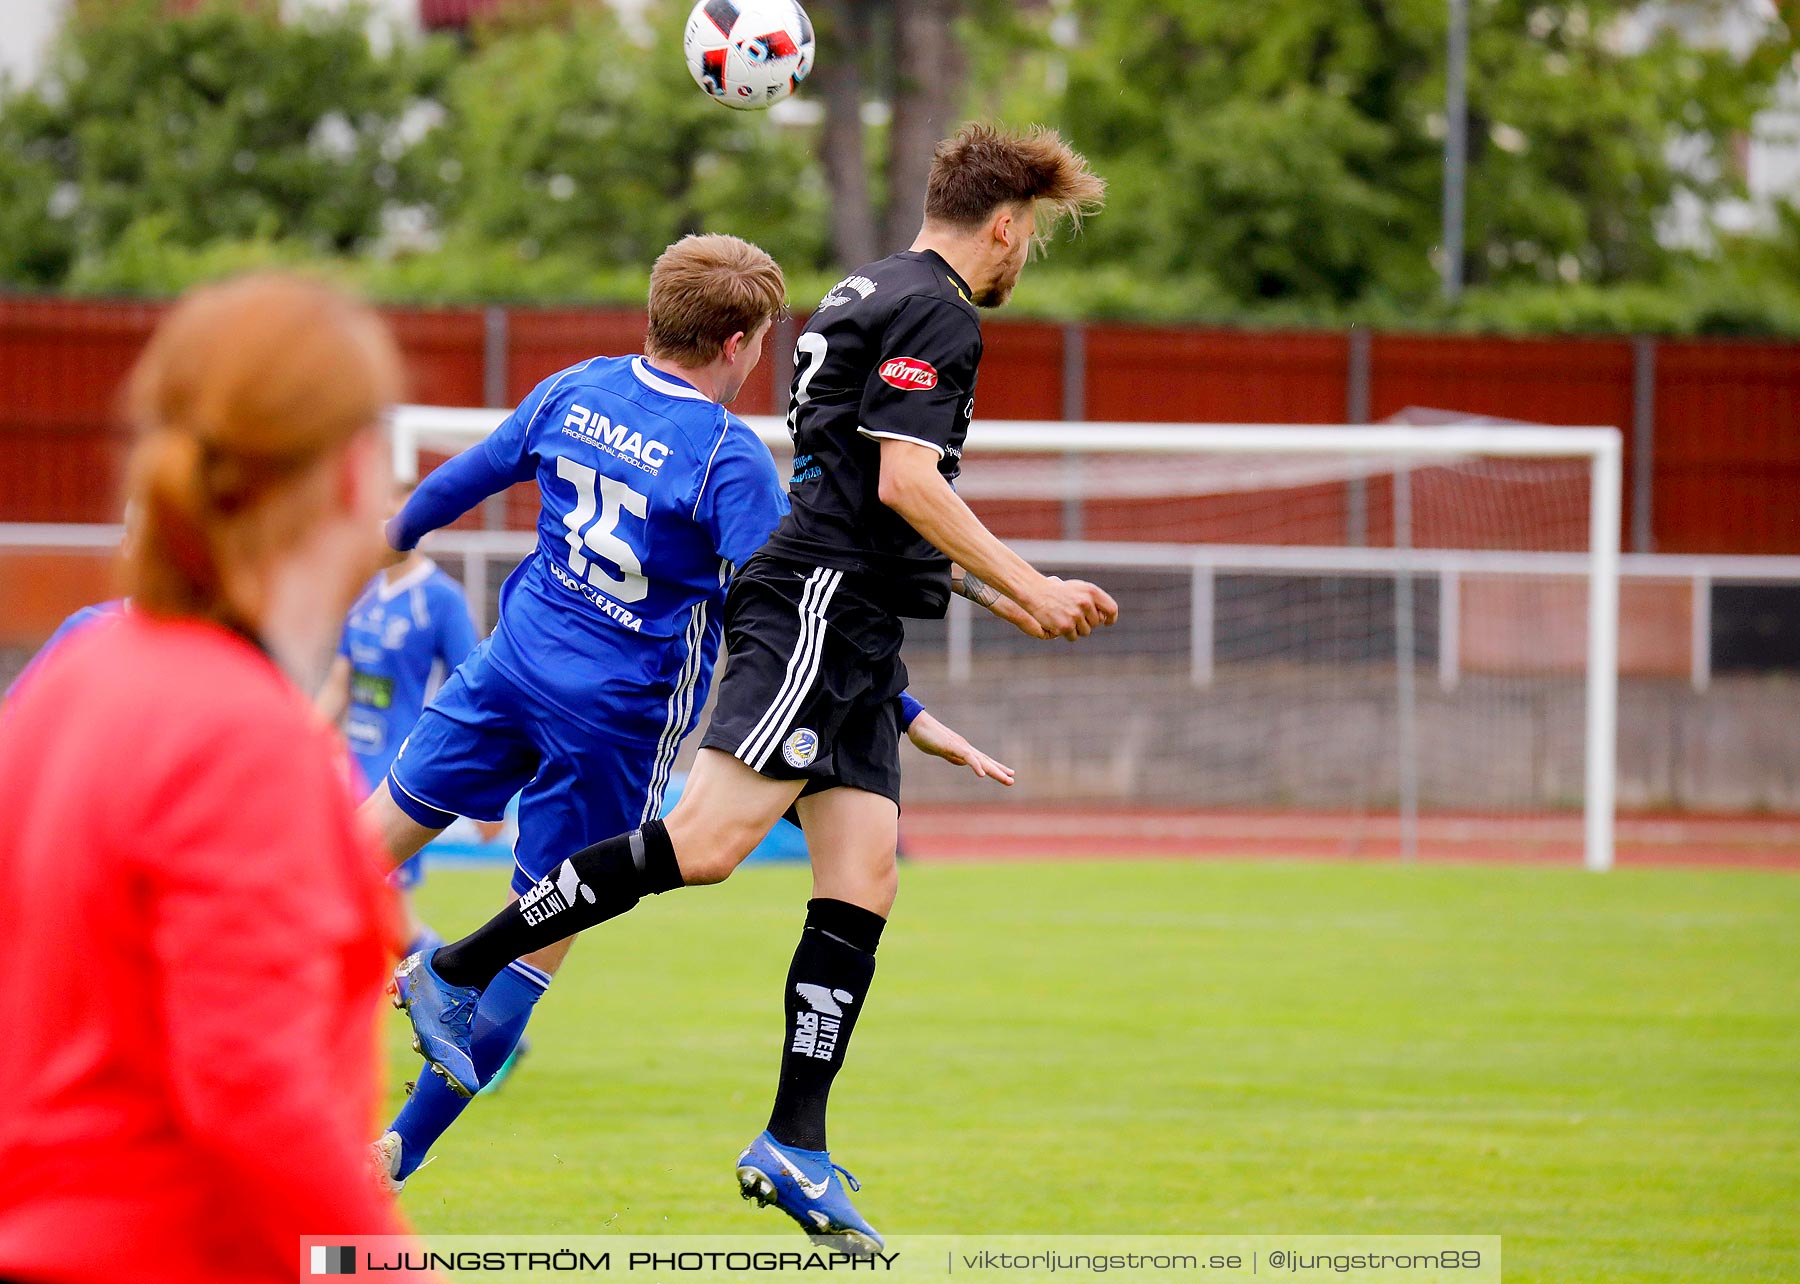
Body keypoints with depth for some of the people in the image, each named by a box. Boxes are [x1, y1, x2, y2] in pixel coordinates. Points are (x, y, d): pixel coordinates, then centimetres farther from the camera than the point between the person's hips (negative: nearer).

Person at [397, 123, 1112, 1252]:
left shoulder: (878, 295, 24)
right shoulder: (934, 311, -7)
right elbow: (904, 481, -17)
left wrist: (997, 595, 30)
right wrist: (1024, 586, -10)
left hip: (855, 638, 11)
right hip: (818, 607, -11)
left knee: (864, 880, 2)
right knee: (708, 839, -18)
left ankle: (795, 1146, -2)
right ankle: (455, 974, -16)